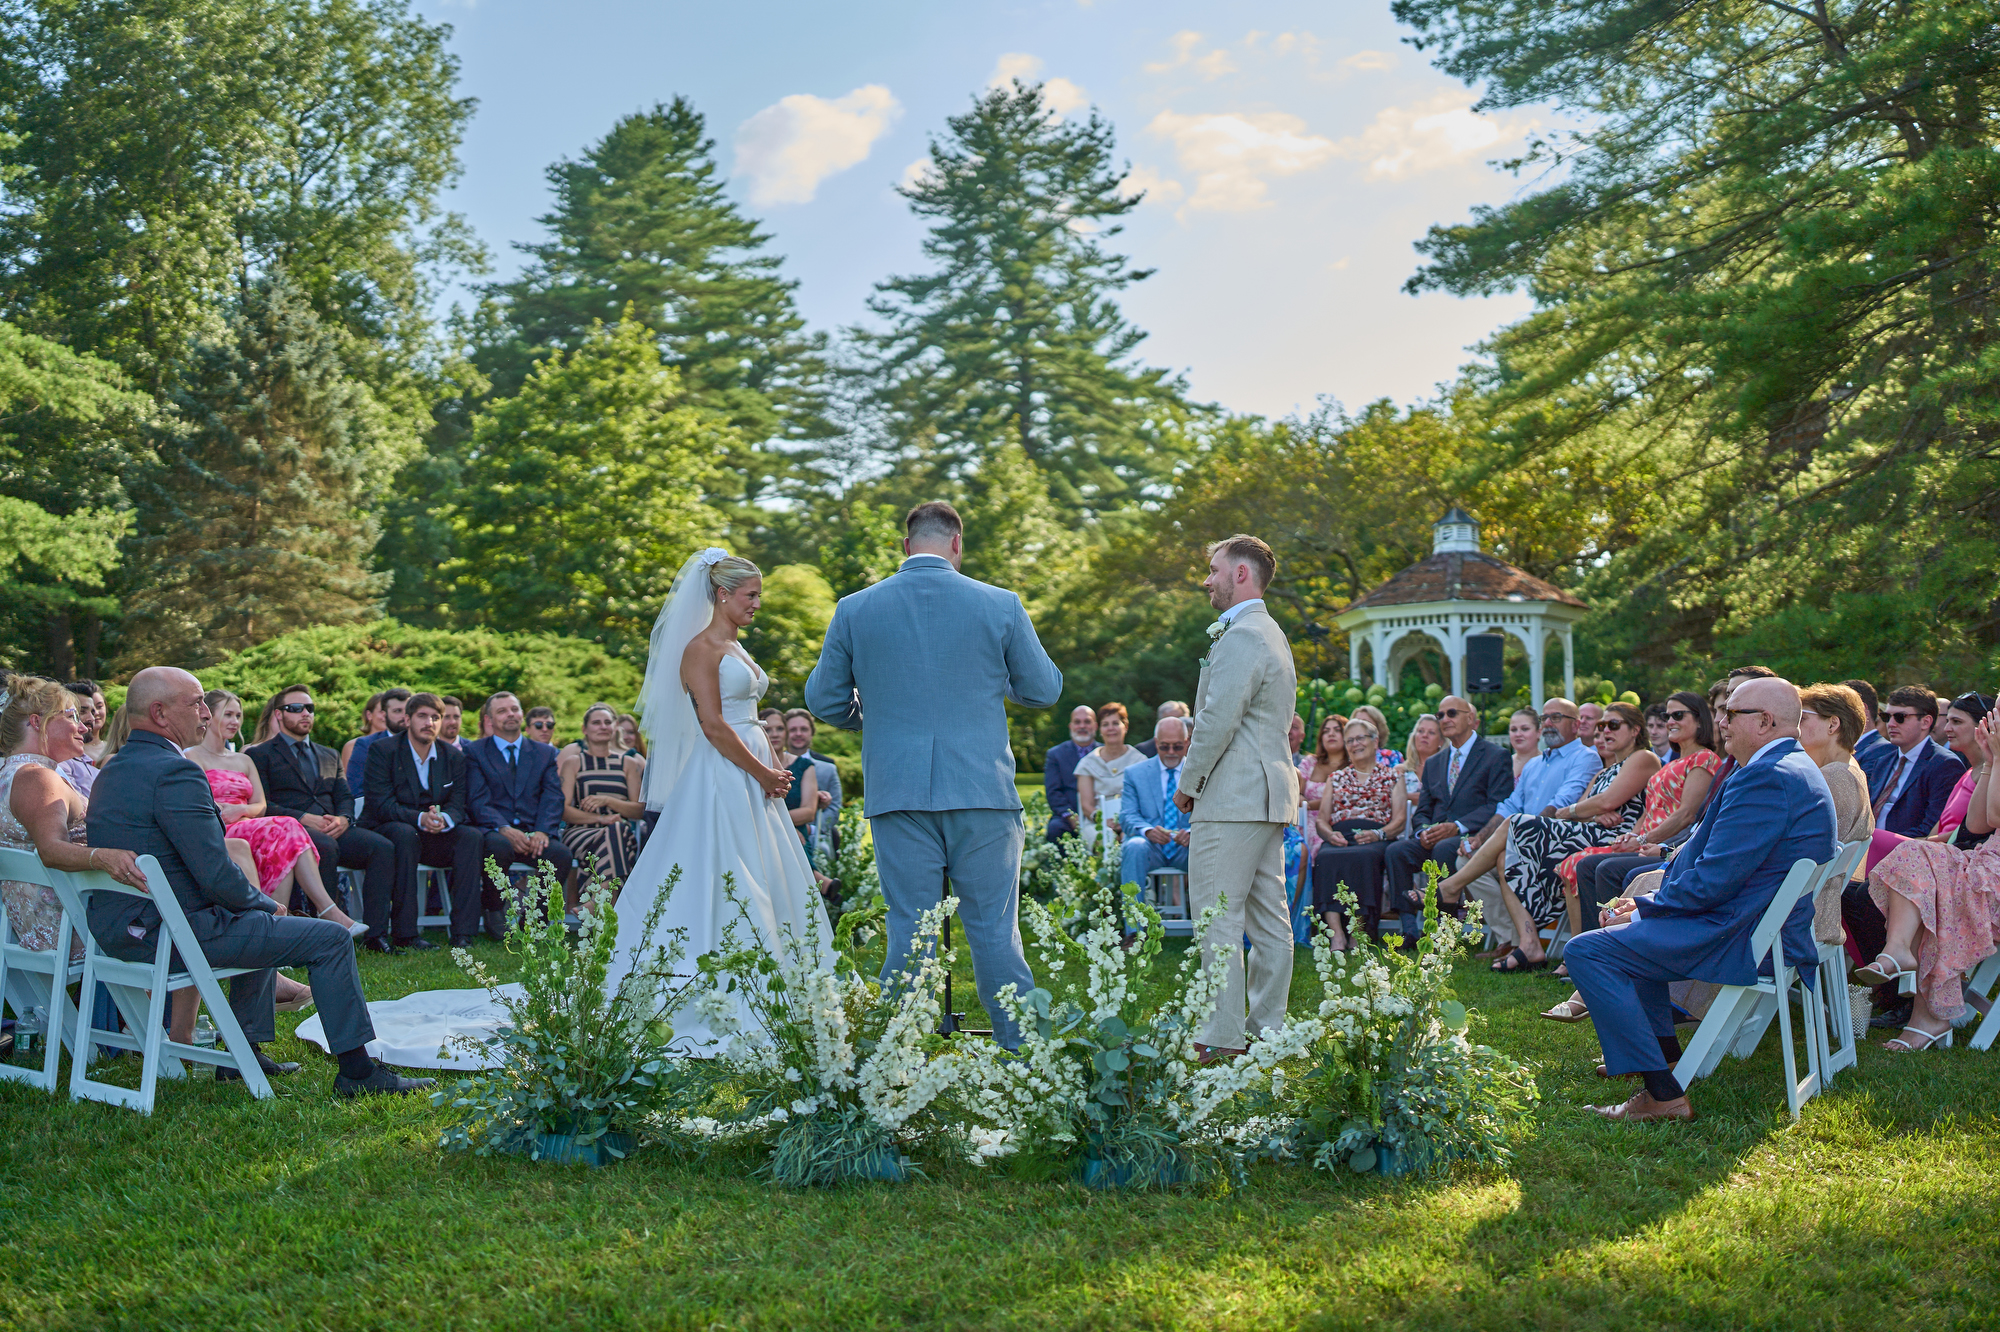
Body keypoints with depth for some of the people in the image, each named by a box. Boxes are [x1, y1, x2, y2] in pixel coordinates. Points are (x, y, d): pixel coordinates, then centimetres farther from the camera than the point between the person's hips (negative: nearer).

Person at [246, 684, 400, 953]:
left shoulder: (329, 756, 30)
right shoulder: (259, 755, 12)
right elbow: (261, 805, -2)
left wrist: (343, 819, -5)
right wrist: (304, 818, -15)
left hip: (333, 829, 5)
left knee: (382, 847, -23)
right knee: (326, 847, -39)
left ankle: (375, 934, -27)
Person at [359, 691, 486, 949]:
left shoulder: (454, 757, 7)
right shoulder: (382, 750, -6)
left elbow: (457, 805, -1)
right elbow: (381, 804, -15)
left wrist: (444, 819, -27)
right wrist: (420, 819, -33)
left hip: (433, 837, 4)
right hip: (386, 831, -4)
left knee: (472, 836, -24)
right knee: (405, 833, -37)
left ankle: (463, 933, -28)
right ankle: (405, 934, -35)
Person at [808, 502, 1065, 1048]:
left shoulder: (854, 609, 2)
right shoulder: (1001, 605, -1)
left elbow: (824, 700, 9)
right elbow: (1044, 690, 8)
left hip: (897, 792, 1)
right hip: (982, 788, -1)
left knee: (908, 931, 6)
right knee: (994, 928, 6)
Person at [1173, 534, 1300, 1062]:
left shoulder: (1241, 637, -14)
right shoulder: (1269, 633, 20)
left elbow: (1218, 720, -19)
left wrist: (1188, 784, -7)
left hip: (1233, 799, -11)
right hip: (1269, 794, 11)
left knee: (1218, 919, -8)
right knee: (1269, 918, 11)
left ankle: (1224, 1038, -6)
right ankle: (1268, 1029, 16)